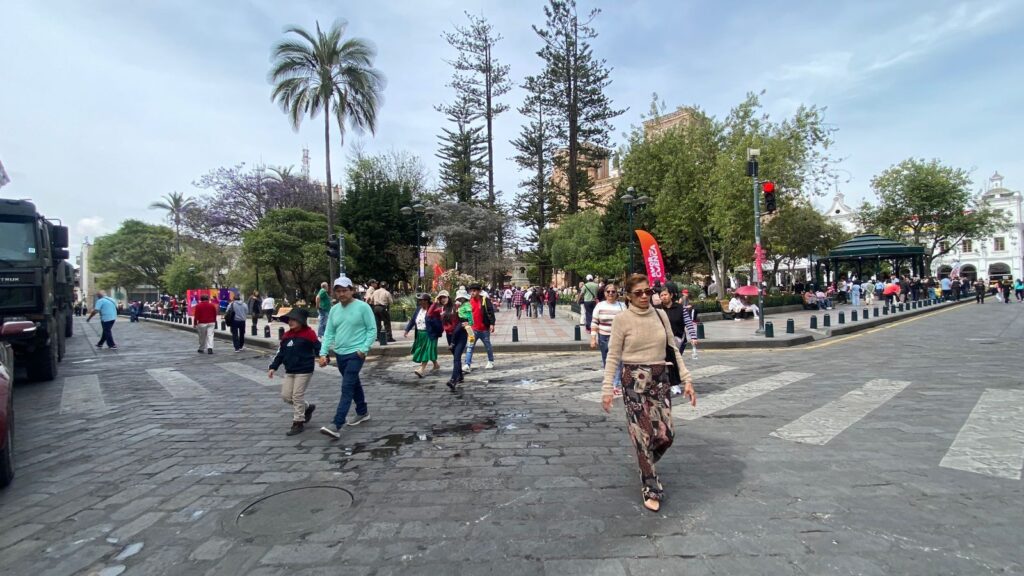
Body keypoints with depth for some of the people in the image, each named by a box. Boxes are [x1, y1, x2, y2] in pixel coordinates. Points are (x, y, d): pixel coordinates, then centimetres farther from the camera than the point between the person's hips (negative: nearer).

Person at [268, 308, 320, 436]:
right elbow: (280, 352, 13)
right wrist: (273, 367, 9)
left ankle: (298, 423, 10)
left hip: (304, 371, -7)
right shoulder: (286, 336, 8)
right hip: (289, 371, 7)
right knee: (286, 396, 8)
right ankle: (307, 407, 30)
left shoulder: (309, 333, -11)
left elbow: (318, 346, -12)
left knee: (297, 396, -4)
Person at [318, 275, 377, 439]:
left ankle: (338, 426, -14)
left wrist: (364, 348, -18)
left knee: (347, 388, -12)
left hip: (355, 354, -6)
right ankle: (363, 412, 37)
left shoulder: (363, 307, -11)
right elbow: (329, 333, 7)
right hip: (339, 354, 7)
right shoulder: (334, 309, 6)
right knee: (354, 384, 20)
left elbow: (372, 330, -9)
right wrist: (323, 353, -3)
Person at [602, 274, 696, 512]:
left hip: (661, 379, 4)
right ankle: (651, 489, 17)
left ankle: (645, 465, 36)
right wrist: (607, 389, -9)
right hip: (634, 381, -4)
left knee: (665, 435, 3)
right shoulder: (622, 319, -8)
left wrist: (686, 379, 3)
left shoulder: (660, 315, 4)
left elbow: (673, 349, 9)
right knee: (644, 436, 0)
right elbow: (613, 357, -5)